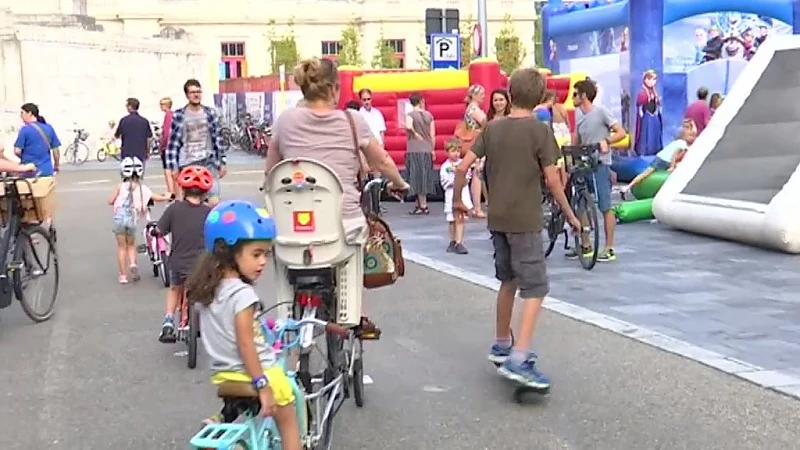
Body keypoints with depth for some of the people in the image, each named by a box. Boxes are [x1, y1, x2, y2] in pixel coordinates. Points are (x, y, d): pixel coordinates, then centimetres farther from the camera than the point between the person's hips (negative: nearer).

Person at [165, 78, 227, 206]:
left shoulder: (210, 113, 3)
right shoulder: (178, 116, -3)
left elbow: (218, 139, 7)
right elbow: (173, 143, -1)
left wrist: (222, 162, 5)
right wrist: (173, 167, -3)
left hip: (208, 163, 1)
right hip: (187, 164, -1)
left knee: (214, 202, -6)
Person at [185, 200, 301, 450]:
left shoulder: (205, 289, 3)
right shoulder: (242, 293, -21)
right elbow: (245, 344, -23)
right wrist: (263, 386, -20)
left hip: (223, 374, 7)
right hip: (257, 373, -7)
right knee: (288, 422, 11)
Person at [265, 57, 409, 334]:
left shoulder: (285, 120, 5)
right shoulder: (352, 121, 2)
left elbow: (270, 172, 14)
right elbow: (382, 163, 14)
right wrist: (399, 184, 33)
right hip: (345, 220, 0)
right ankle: (355, 319, 35)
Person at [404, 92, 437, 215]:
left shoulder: (410, 115, -5)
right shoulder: (429, 115, 6)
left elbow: (409, 126, -26)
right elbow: (433, 135, 6)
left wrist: (415, 134, -8)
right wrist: (433, 150, 13)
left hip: (414, 150, -4)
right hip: (427, 150, 4)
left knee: (417, 177, 0)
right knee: (425, 176, 10)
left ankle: (422, 205, -2)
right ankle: (420, 204, 14)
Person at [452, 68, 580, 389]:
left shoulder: (492, 128, 6)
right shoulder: (540, 131, -7)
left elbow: (463, 166, 2)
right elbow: (552, 180, -10)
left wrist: (457, 200, 17)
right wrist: (570, 215, 1)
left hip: (498, 219, 6)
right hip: (525, 221, -6)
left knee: (508, 281, 21)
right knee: (535, 288, -4)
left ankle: (502, 345, 33)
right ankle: (519, 359, -16)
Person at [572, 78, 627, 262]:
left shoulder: (601, 111, -8)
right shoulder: (578, 115, 11)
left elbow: (621, 132, -10)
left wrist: (606, 141, -25)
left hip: (600, 165, -7)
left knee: (605, 208, -3)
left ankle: (609, 249, 3)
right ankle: (585, 246, 18)